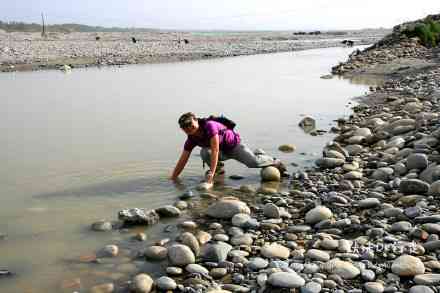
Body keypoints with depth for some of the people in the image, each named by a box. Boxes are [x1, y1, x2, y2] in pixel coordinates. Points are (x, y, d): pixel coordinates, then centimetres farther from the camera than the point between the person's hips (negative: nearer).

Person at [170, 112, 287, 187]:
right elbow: (182, 161, -10)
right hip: (222, 152, 4)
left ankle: (274, 161, 13)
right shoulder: (191, 139, -16)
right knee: (204, 152, -27)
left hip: (233, 144, -4)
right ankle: (218, 168, 4)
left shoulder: (209, 125, -35)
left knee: (253, 162, -21)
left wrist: (210, 175, -45)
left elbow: (215, 150, -41)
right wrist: (172, 179, -14)